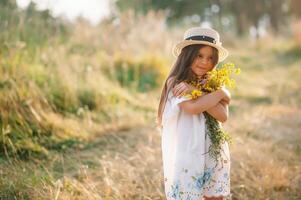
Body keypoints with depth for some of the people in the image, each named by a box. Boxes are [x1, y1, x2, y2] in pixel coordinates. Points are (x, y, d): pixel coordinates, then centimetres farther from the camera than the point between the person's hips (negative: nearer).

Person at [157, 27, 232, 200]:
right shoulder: (175, 82, -8)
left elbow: (223, 116, -10)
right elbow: (193, 107, -26)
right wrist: (219, 93, -12)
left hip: (214, 156, 5)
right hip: (187, 158, -5)